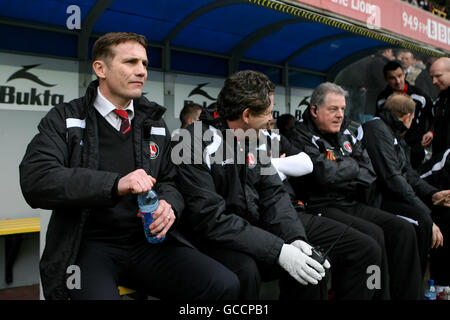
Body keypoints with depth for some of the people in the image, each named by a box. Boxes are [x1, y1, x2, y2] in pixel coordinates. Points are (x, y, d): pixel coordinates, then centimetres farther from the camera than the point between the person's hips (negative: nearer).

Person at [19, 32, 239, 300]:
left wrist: (168, 205, -10)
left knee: (226, 285, -20)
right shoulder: (65, 119, 1)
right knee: (100, 294, -37)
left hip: (148, 240, 4)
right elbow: (35, 179, -13)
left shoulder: (155, 123, 13)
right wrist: (115, 184, -26)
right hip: (88, 245, -3)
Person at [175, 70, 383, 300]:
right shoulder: (198, 145, -18)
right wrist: (279, 251, -29)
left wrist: (295, 237, -17)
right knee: (245, 270, -44)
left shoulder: (255, 140, 6)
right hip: (219, 237, -6)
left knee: (365, 249, -3)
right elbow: (211, 219, -24)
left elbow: (273, 194, 3)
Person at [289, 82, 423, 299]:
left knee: (403, 229, -10)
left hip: (354, 205, 7)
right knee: (373, 234, -29)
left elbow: (369, 172, 13)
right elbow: (326, 175, -19)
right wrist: (352, 166, 0)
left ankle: (406, 294, -4)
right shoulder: (302, 138, -5)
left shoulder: (345, 134, 18)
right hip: (323, 207, -7)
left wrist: (342, 179, -6)